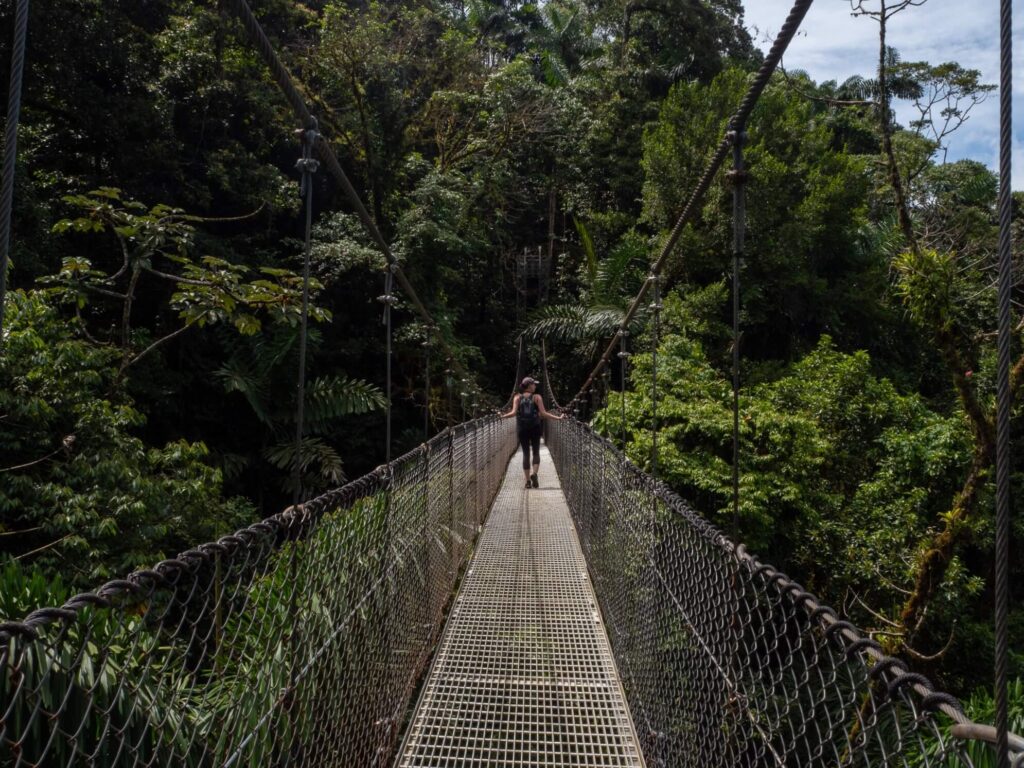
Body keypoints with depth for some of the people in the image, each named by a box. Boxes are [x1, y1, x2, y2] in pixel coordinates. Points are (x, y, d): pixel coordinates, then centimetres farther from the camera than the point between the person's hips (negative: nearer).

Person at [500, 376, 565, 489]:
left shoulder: (517, 398, 3)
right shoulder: (537, 397, -2)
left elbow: (514, 412, -8)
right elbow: (543, 413, -9)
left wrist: (502, 416, 4)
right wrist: (558, 418, -5)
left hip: (522, 428, 2)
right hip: (535, 428, -2)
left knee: (526, 453, 8)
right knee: (536, 452, 9)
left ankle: (528, 480, 5)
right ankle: (534, 473, -14)